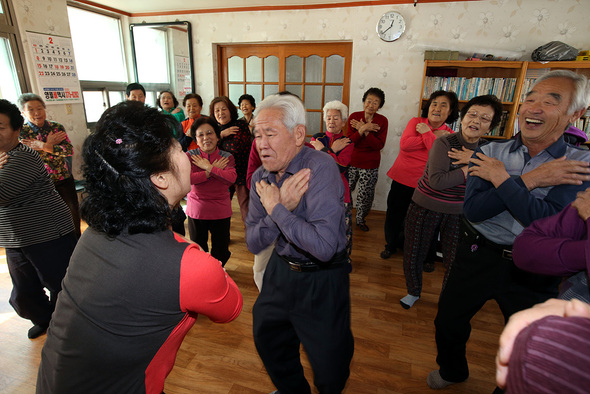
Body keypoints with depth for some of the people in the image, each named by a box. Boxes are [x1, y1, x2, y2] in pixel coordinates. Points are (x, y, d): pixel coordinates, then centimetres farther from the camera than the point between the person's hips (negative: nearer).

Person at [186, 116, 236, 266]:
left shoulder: (227, 157, -1)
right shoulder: (190, 156, -4)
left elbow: (231, 178, -20)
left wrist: (208, 167, -20)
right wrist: (214, 171, -18)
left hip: (221, 211, 1)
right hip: (196, 210, 0)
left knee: (221, 251, 15)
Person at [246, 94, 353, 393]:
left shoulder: (320, 168, -26)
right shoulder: (261, 177, -5)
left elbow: (324, 247, -37)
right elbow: (253, 244, -7)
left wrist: (275, 208, -26)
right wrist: (284, 207, -24)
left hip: (322, 281, -6)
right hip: (279, 270, 7)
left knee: (330, 370, 11)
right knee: (268, 342, 26)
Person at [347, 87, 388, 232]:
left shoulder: (382, 121, -4)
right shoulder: (354, 117, -3)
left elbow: (379, 145, -14)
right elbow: (349, 140, -11)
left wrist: (364, 130, -22)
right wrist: (363, 129, -24)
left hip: (370, 166, 0)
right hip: (351, 162, 0)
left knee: (366, 195, 8)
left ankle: (361, 220, 32)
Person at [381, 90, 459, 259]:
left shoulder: (449, 135, -3)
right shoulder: (416, 122, -1)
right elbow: (404, 144, -18)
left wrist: (427, 133, -21)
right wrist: (435, 137, -16)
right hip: (401, 180, 1)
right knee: (393, 217, 12)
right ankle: (391, 245, 37)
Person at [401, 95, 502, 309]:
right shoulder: (444, 143, -16)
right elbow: (437, 181, -28)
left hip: (458, 213, 3)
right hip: (425, 209, -3)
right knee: (413, 257, 11)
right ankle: (413, 292, 39)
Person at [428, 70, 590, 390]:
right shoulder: (489, 153, -6)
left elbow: (545, 220, -26)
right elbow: (473, 209, -18)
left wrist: (501, 178, -21)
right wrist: (529, 180, -23)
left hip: (532, 270, -1)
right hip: (477, 254, 2)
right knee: (447, 322, 18)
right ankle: (452, 371, 49)